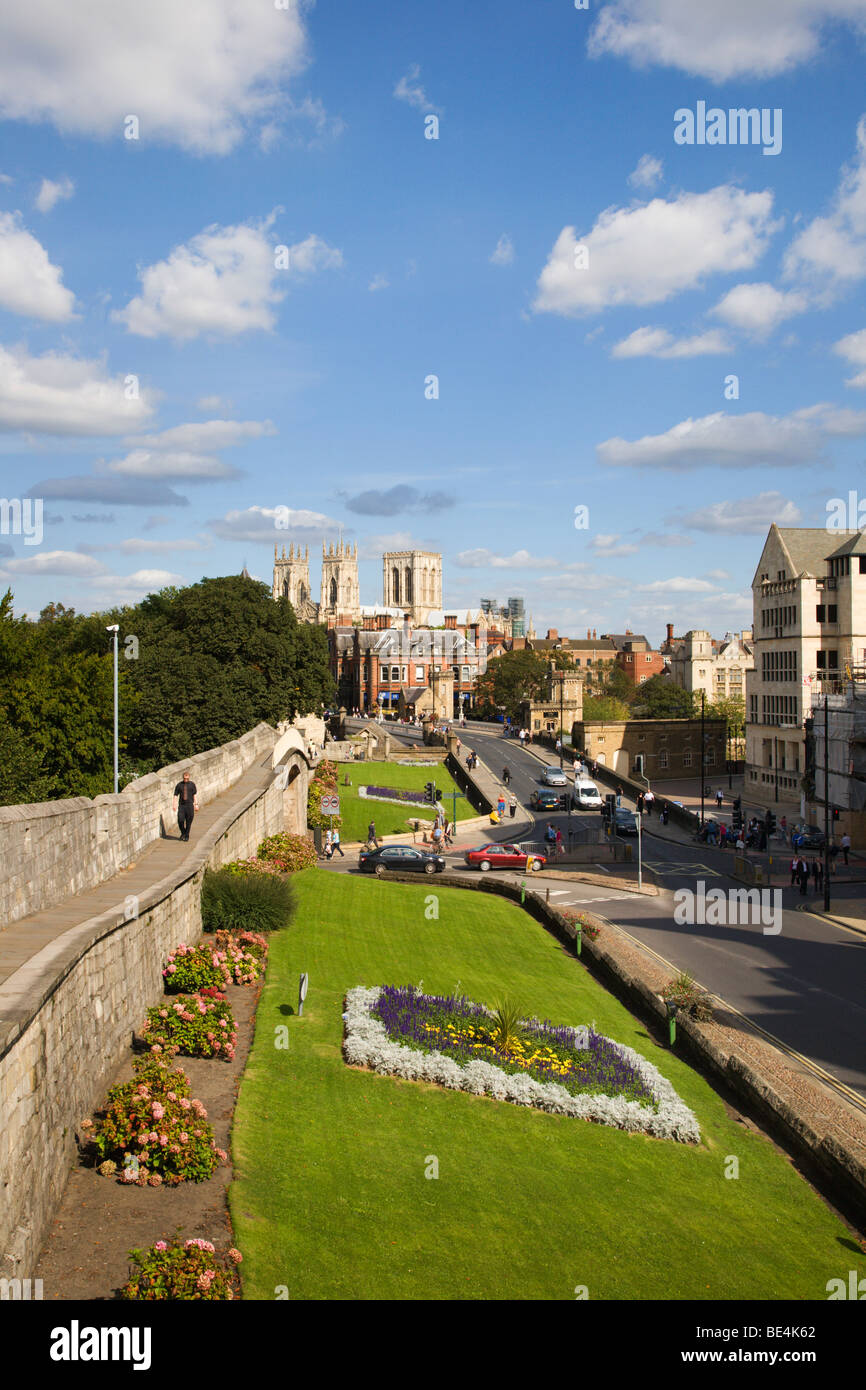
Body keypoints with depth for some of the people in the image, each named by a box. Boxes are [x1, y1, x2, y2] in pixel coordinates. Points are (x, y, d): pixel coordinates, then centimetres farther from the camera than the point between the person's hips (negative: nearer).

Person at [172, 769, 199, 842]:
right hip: (181, 805, 0)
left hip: (189, 805, 0)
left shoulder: (192, 784, 4)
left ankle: (187, 836, 17)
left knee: (188, 822, 0)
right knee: (180, 820, -11)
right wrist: (174, 805, -3)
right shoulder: (179, 785, 4)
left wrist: (196, 804, -3)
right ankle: (183, 833, 15)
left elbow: (195, 795, 4)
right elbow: (176, 795, 6)